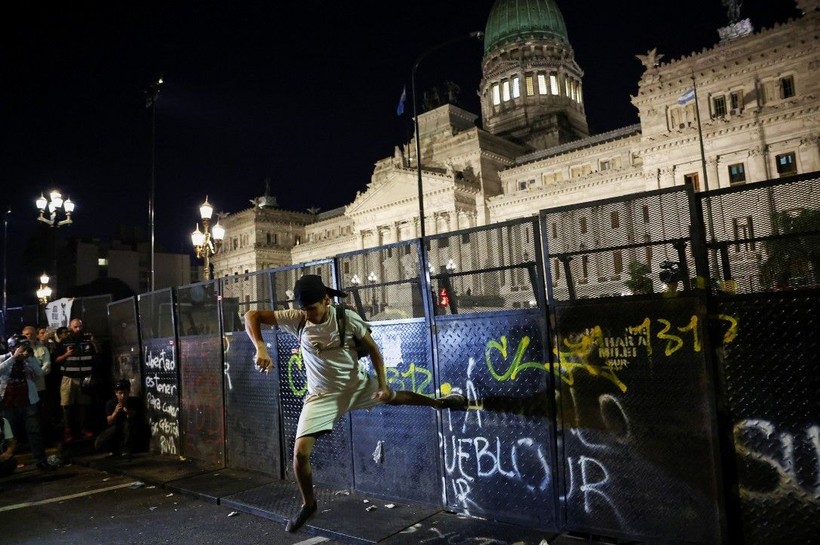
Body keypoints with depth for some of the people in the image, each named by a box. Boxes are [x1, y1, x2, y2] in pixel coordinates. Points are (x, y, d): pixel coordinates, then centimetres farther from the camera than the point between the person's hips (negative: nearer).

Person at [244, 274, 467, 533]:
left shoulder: (347, 318, -21)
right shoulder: (296, 319, -19)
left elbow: (373, 349, -9)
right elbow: (251, 315, -19)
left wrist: (383, 385, -13)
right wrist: (261, 348, -35)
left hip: (358, 385, 0)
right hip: (323, 395, 0)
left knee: (395, 396, 21)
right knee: (300, 452, -9)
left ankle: (440, 402, 53)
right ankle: (308, 505, 19)